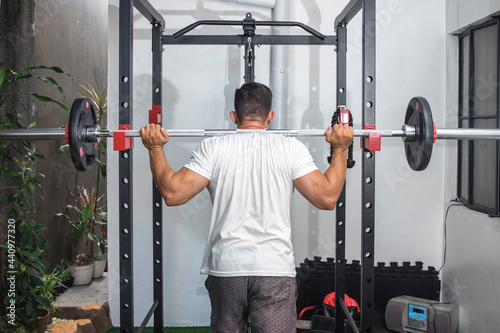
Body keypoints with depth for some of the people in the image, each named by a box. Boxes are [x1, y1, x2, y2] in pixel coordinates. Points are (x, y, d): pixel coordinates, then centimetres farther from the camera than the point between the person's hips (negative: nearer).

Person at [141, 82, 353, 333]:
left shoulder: (213, 148, -1)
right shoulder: (291, 148, -2)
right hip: (275, 268, -1)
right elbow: (328, 197, -5)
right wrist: (340, 149, 6)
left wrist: (155, 148, 6)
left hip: (225, 267, 2)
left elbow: (172, 193, -7)